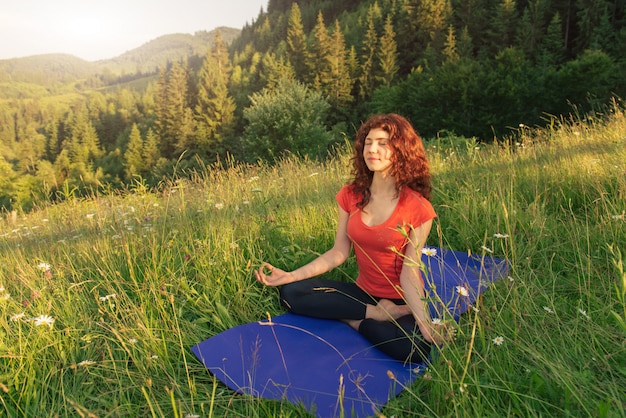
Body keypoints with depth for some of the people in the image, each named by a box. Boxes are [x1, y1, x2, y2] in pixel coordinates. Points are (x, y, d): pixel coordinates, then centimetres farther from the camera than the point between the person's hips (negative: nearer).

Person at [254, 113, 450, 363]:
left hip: (403, 300, -4)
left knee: (414, 348, -35)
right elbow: (339, 253, -2)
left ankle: (354, 320, -8)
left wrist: (424, 321, -34)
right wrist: (289, 276, -10)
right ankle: (376, 314, -12)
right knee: (291, 293, -14)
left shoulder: (417, 208, -16)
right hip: (364, 292, 4)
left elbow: (409, 273, -18)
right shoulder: (350, 196, -3)